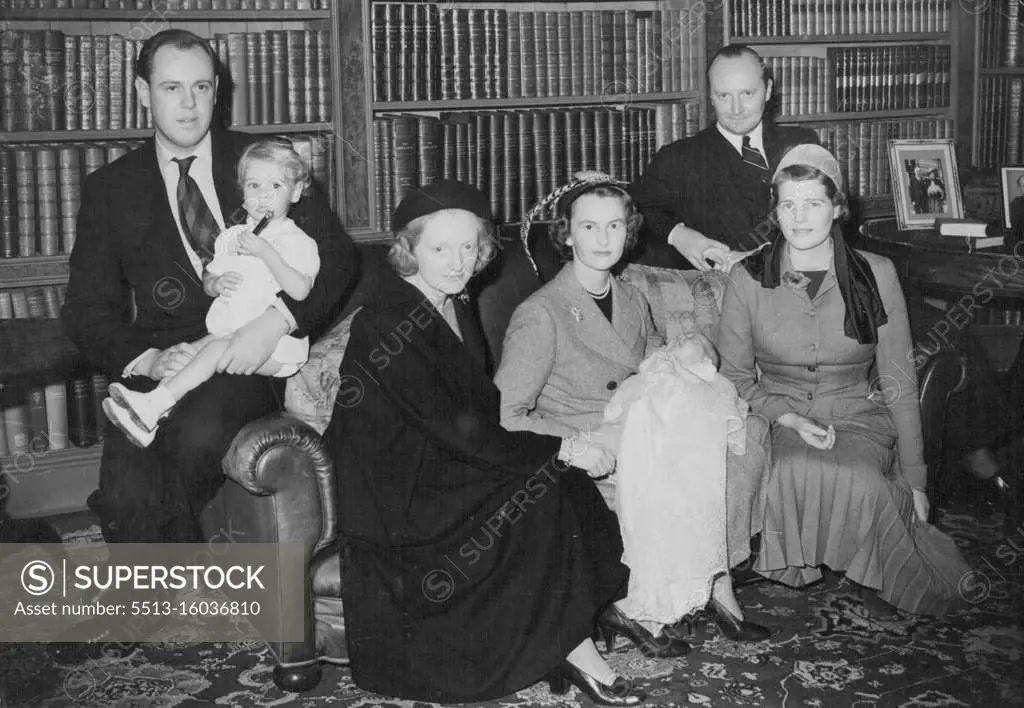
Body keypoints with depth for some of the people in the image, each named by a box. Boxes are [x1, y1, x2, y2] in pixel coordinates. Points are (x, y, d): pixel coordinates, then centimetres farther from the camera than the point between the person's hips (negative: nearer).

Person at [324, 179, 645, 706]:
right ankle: (575, 652, -12)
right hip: (400, 494, -8)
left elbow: (483, 407, 10)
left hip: (444, 464, 8)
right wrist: (559, 450, -20)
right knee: (546, 491, -22)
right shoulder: (387, 324, -19)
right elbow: (453, 429, -23)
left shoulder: (456, 309, 10)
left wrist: (556, 446, -6)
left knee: (568, 486, -13)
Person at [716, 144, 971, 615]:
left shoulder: (876, 275, 0)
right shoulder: (748, 281, 0)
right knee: (797, 472, -36)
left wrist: (914, 481, 1)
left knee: (850, 475, -34)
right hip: (780, 420, 0)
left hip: (859, 416, 0)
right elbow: (735, 374, 6)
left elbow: (898, 383, 3)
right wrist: (789, 418, -12)